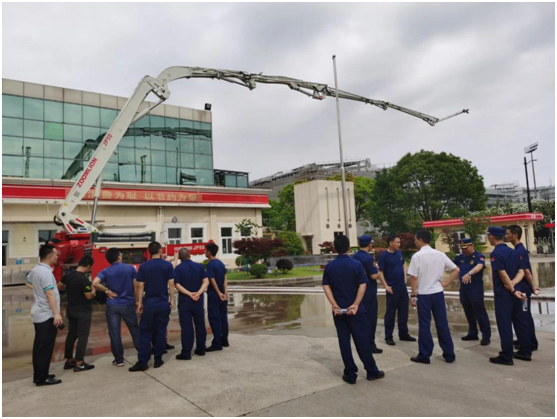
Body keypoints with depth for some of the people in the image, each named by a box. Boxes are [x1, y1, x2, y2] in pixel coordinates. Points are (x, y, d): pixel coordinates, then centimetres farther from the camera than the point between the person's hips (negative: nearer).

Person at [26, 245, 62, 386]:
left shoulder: (35, 270, 9)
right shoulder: (46, 272, -21)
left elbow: (27, 282, 31)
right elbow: (50, 294, -25)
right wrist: (56, 313, -25)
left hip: (38, 313, 10)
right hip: (47, 315, -10)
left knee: (39, 346, 15)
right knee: (45, 347, -3)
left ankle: (38, 375, 23)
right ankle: (42, 378, 3)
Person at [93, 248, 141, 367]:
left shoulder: (105, 271, -3)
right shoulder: (130, 268, -3)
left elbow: (95, 283, -20)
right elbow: (136, 286, -3)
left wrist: (107, 291, -8)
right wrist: (137, 300, 9)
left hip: (112, 305, 0)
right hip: (128, 304, 0)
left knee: (114, 333, 7)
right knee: (135, 330, 13)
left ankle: (119, 360, 13)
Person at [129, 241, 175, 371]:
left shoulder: (143, 266, -2)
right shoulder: (168, 265, -3)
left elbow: (140, 286, -2)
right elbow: (171, 284, -3)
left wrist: (139, 302, 3)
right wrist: (172, 299, 6)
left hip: (149, 304, 0)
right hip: (163, 303, 0)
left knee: (145, 332, 7)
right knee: (161, 332, 8)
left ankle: (142, 362, 5)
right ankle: (158, 360, 14)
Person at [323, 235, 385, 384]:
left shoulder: (329, 266, -1)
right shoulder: (356, 264, -6)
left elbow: (326, 286, -6)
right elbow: (363, 285, -13)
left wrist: (334, 305, -10)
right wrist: (356, 304, -15)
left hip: (338, 310, 2)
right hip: (355, 309, -1)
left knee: (344, 341, 8)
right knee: (362, 340, 8)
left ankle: (350, 375, 14)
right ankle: (372, 371, 19)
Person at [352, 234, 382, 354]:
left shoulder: (354, 257, 5)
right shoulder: (368, 258, -19)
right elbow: (374, 276, -21)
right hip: (369, 292, -8)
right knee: (370, 318, 1)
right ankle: (370, 345, 6)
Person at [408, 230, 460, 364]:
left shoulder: (417, 256, -12)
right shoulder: (440, 254, 3)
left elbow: (414, 278, -12)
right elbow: (456, 270, 6)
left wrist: (413, 295, -4)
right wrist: (445, 283, 7)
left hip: (423, 294, -4)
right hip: (438, 293, 4)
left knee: (424, 325, 5)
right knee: (442, 324, 13)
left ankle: (424, 355, 13)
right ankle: (449, 354, 21)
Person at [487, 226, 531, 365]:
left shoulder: (495, 253, -15)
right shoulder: (512, 251, 9)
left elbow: (503, 274, -20)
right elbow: (521, 272, 5)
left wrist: (512, 290, -13)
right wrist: (513, 284, -8)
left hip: (503, 293, -8)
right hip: (515, 291, 8)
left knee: (504, 325, -2)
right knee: (520, 322, 15)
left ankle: (506, 357, 3)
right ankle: (526, 352, 24)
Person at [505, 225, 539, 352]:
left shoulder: (520, 251, -20)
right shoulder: (518, 250, 11)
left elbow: (526, 271, -21)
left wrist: (533, 286, -15)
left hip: (523, 288, -9)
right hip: (520, 287, 9)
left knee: (525, 315, 0)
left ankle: (531, 343, 9)